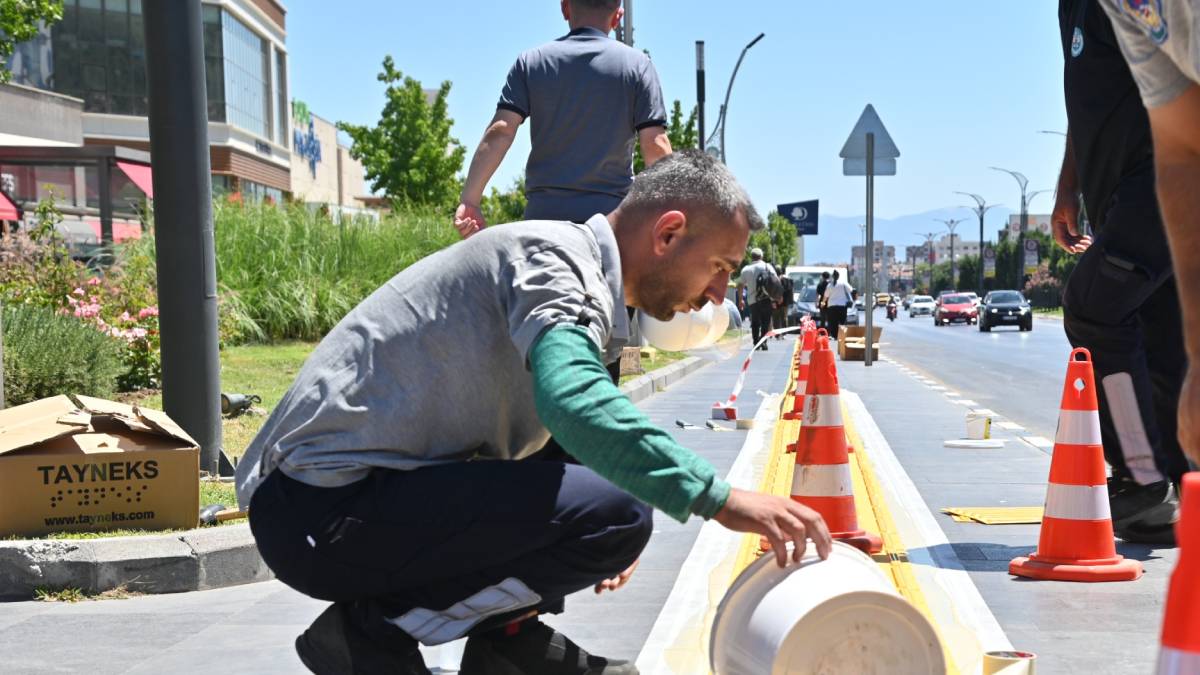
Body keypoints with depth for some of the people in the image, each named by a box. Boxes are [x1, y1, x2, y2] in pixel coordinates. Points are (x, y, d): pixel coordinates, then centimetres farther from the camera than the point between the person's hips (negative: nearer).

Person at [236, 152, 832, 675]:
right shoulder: (554, 254, -13)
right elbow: (574, 400, -31)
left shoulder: (579, 279, 18)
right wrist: (720, 499, -31)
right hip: (323, 506, -10)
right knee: (617, 516, -21)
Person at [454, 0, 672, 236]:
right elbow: (656, 147, -3)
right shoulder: (637, 64, 4)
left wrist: (470, 200, -4)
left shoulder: (531, 61, 7)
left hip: (544, 213, 2)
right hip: (611, 216, -1)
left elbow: (499, 133, -3)